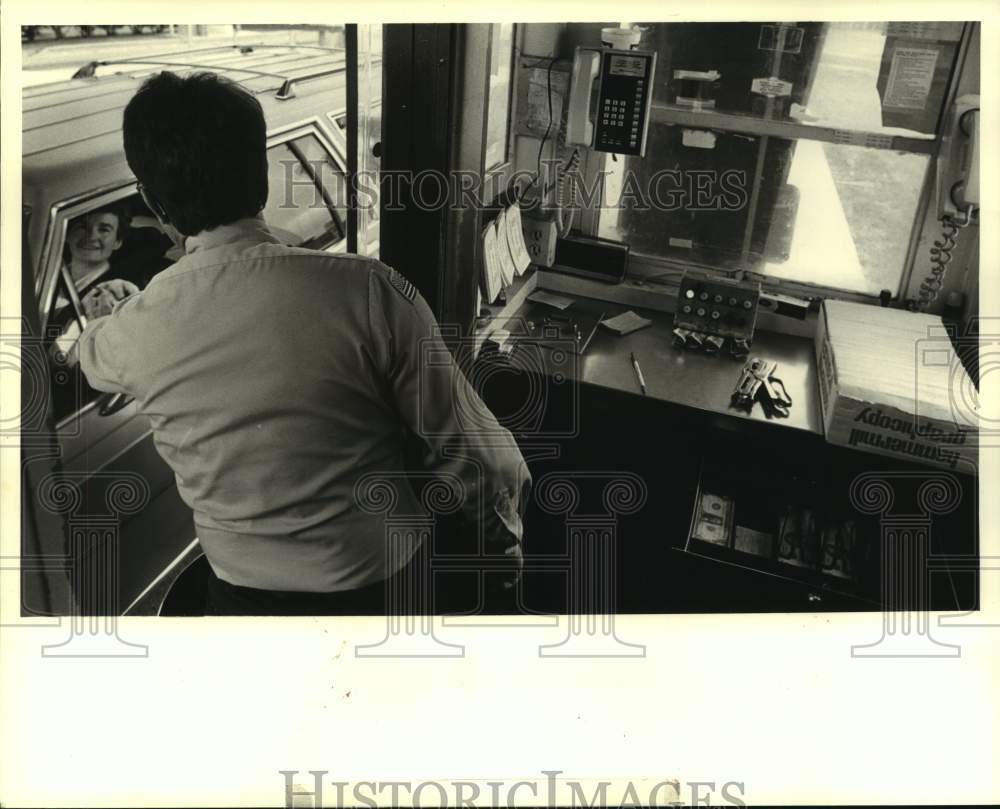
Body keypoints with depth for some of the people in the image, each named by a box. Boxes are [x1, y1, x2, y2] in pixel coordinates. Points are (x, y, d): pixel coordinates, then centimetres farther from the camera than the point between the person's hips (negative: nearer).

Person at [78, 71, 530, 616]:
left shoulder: (134, 331, -14)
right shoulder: (369, 292, -23)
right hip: (391, 575, 0)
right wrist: (503, 541, 5)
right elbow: (473, 452, -16)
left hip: (251, 595, 1)